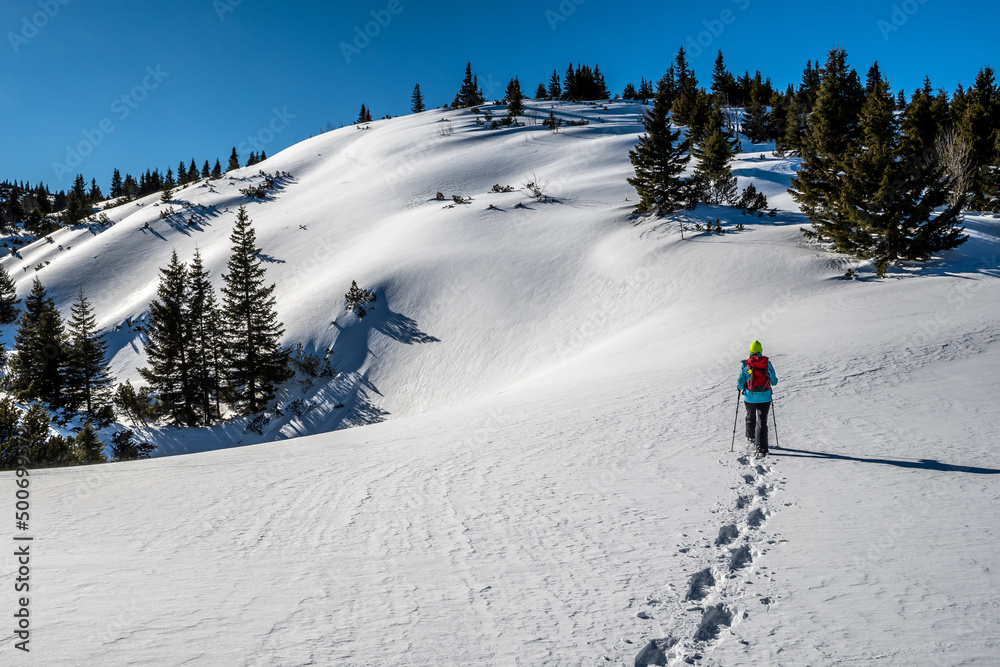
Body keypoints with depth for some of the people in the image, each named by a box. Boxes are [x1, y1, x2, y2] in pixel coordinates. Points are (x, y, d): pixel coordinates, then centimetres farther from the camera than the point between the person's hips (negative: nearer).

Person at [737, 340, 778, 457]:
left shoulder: (745, 364, -7)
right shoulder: (767, 363, -4)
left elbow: (740, 383, -6)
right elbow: (774, 381, 2)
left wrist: (740, 387, 17)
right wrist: (773, 379, 25)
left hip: (750, 398, 0)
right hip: (765, 398, 0)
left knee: (750, 418, 25)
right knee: (762, 422, 1)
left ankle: (750, 438, 45)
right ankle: (761, 449, -8)